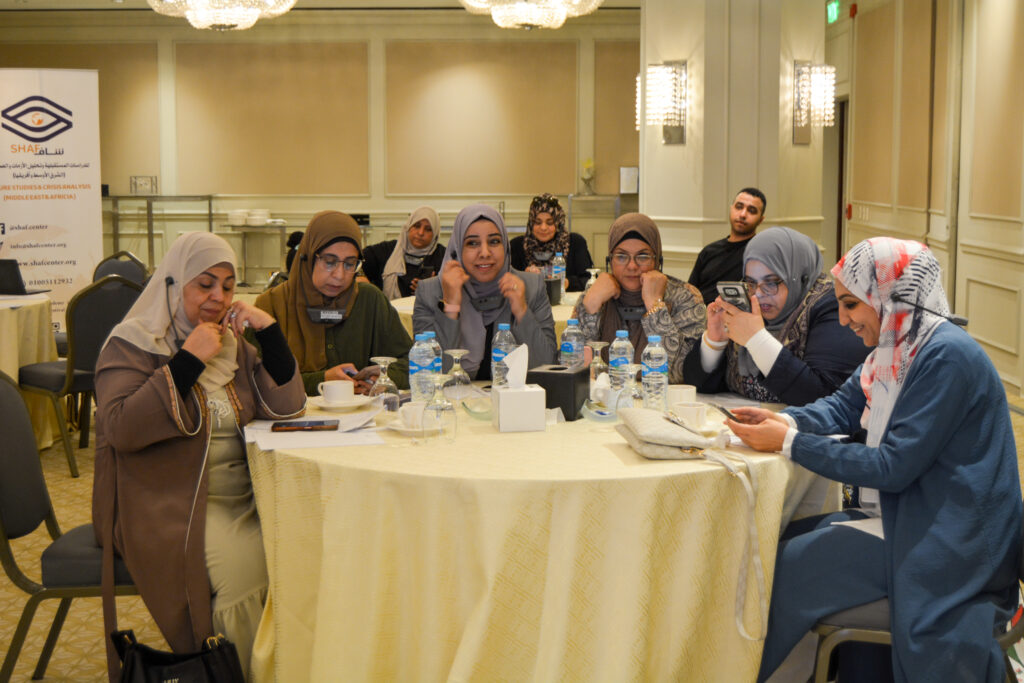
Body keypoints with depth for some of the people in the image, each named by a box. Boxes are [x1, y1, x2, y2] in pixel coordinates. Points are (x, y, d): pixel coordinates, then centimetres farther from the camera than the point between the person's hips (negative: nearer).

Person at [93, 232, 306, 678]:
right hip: (168, 504, -5)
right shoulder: (132, 344, -1)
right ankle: (247, 673, -6)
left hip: (242, 496, 5)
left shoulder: (233, 343, 17)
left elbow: (284, 406, 9)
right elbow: (120, 428, -16)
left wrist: (269, 331, -2)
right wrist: (188, 360, -18)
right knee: (242, 569, -28)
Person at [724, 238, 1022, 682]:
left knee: (783, 569, -13)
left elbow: (894, 467, -23)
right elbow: (842, 406, 17)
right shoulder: (892, 350, 7)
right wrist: (785, 419, -4)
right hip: (899, 511, 9)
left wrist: (790, 443, -19)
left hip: (943, 542, -9)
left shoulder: (947, 357, -22)